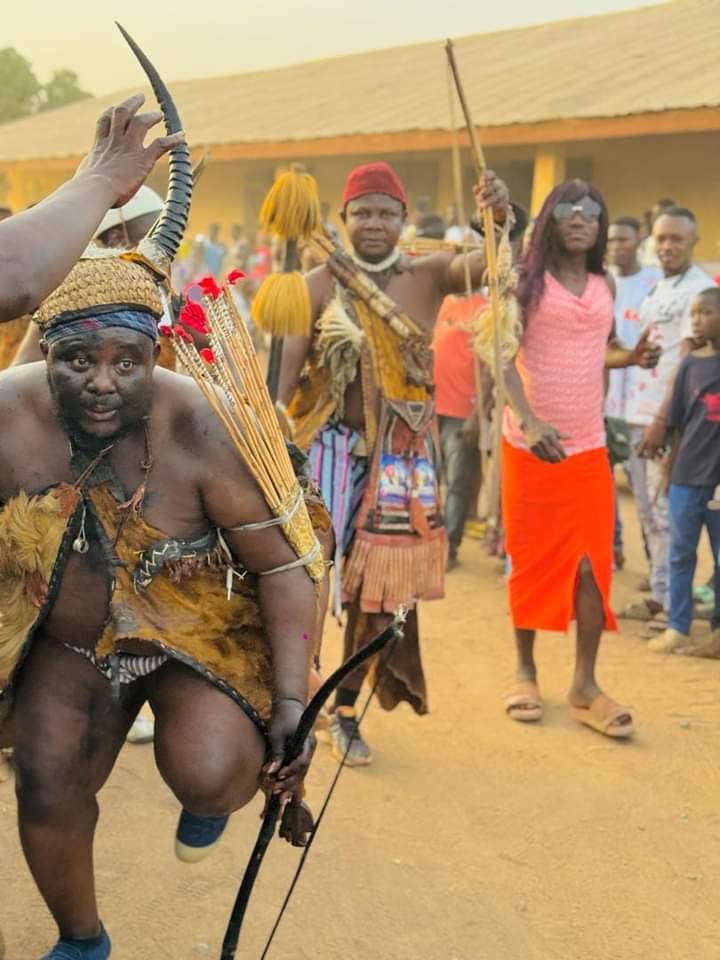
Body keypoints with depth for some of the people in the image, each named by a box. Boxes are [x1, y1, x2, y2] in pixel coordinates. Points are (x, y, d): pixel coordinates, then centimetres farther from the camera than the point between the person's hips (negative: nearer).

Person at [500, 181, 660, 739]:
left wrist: (631, 358, 0)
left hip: (589, 446, 3)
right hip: (530, 444, -3)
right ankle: (526, 672, 22)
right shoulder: (526, 279, -6)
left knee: (593, 562, -1)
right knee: (531, 559, 7)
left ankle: (586, 685, 7)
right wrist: (528, 420, -29)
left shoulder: (605, 285, 8)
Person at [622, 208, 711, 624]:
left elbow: (688, 360, -14)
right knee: (649, 512, 11)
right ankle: (658, 595, 19)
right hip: (639, 413, 8)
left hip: (668, 418, -8)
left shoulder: (699, 288, -8)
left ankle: (672, 601, 1)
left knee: (667, 512, -5)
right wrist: (640, 417, 11)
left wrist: (663, 420, -18)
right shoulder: (656, 287, 17)